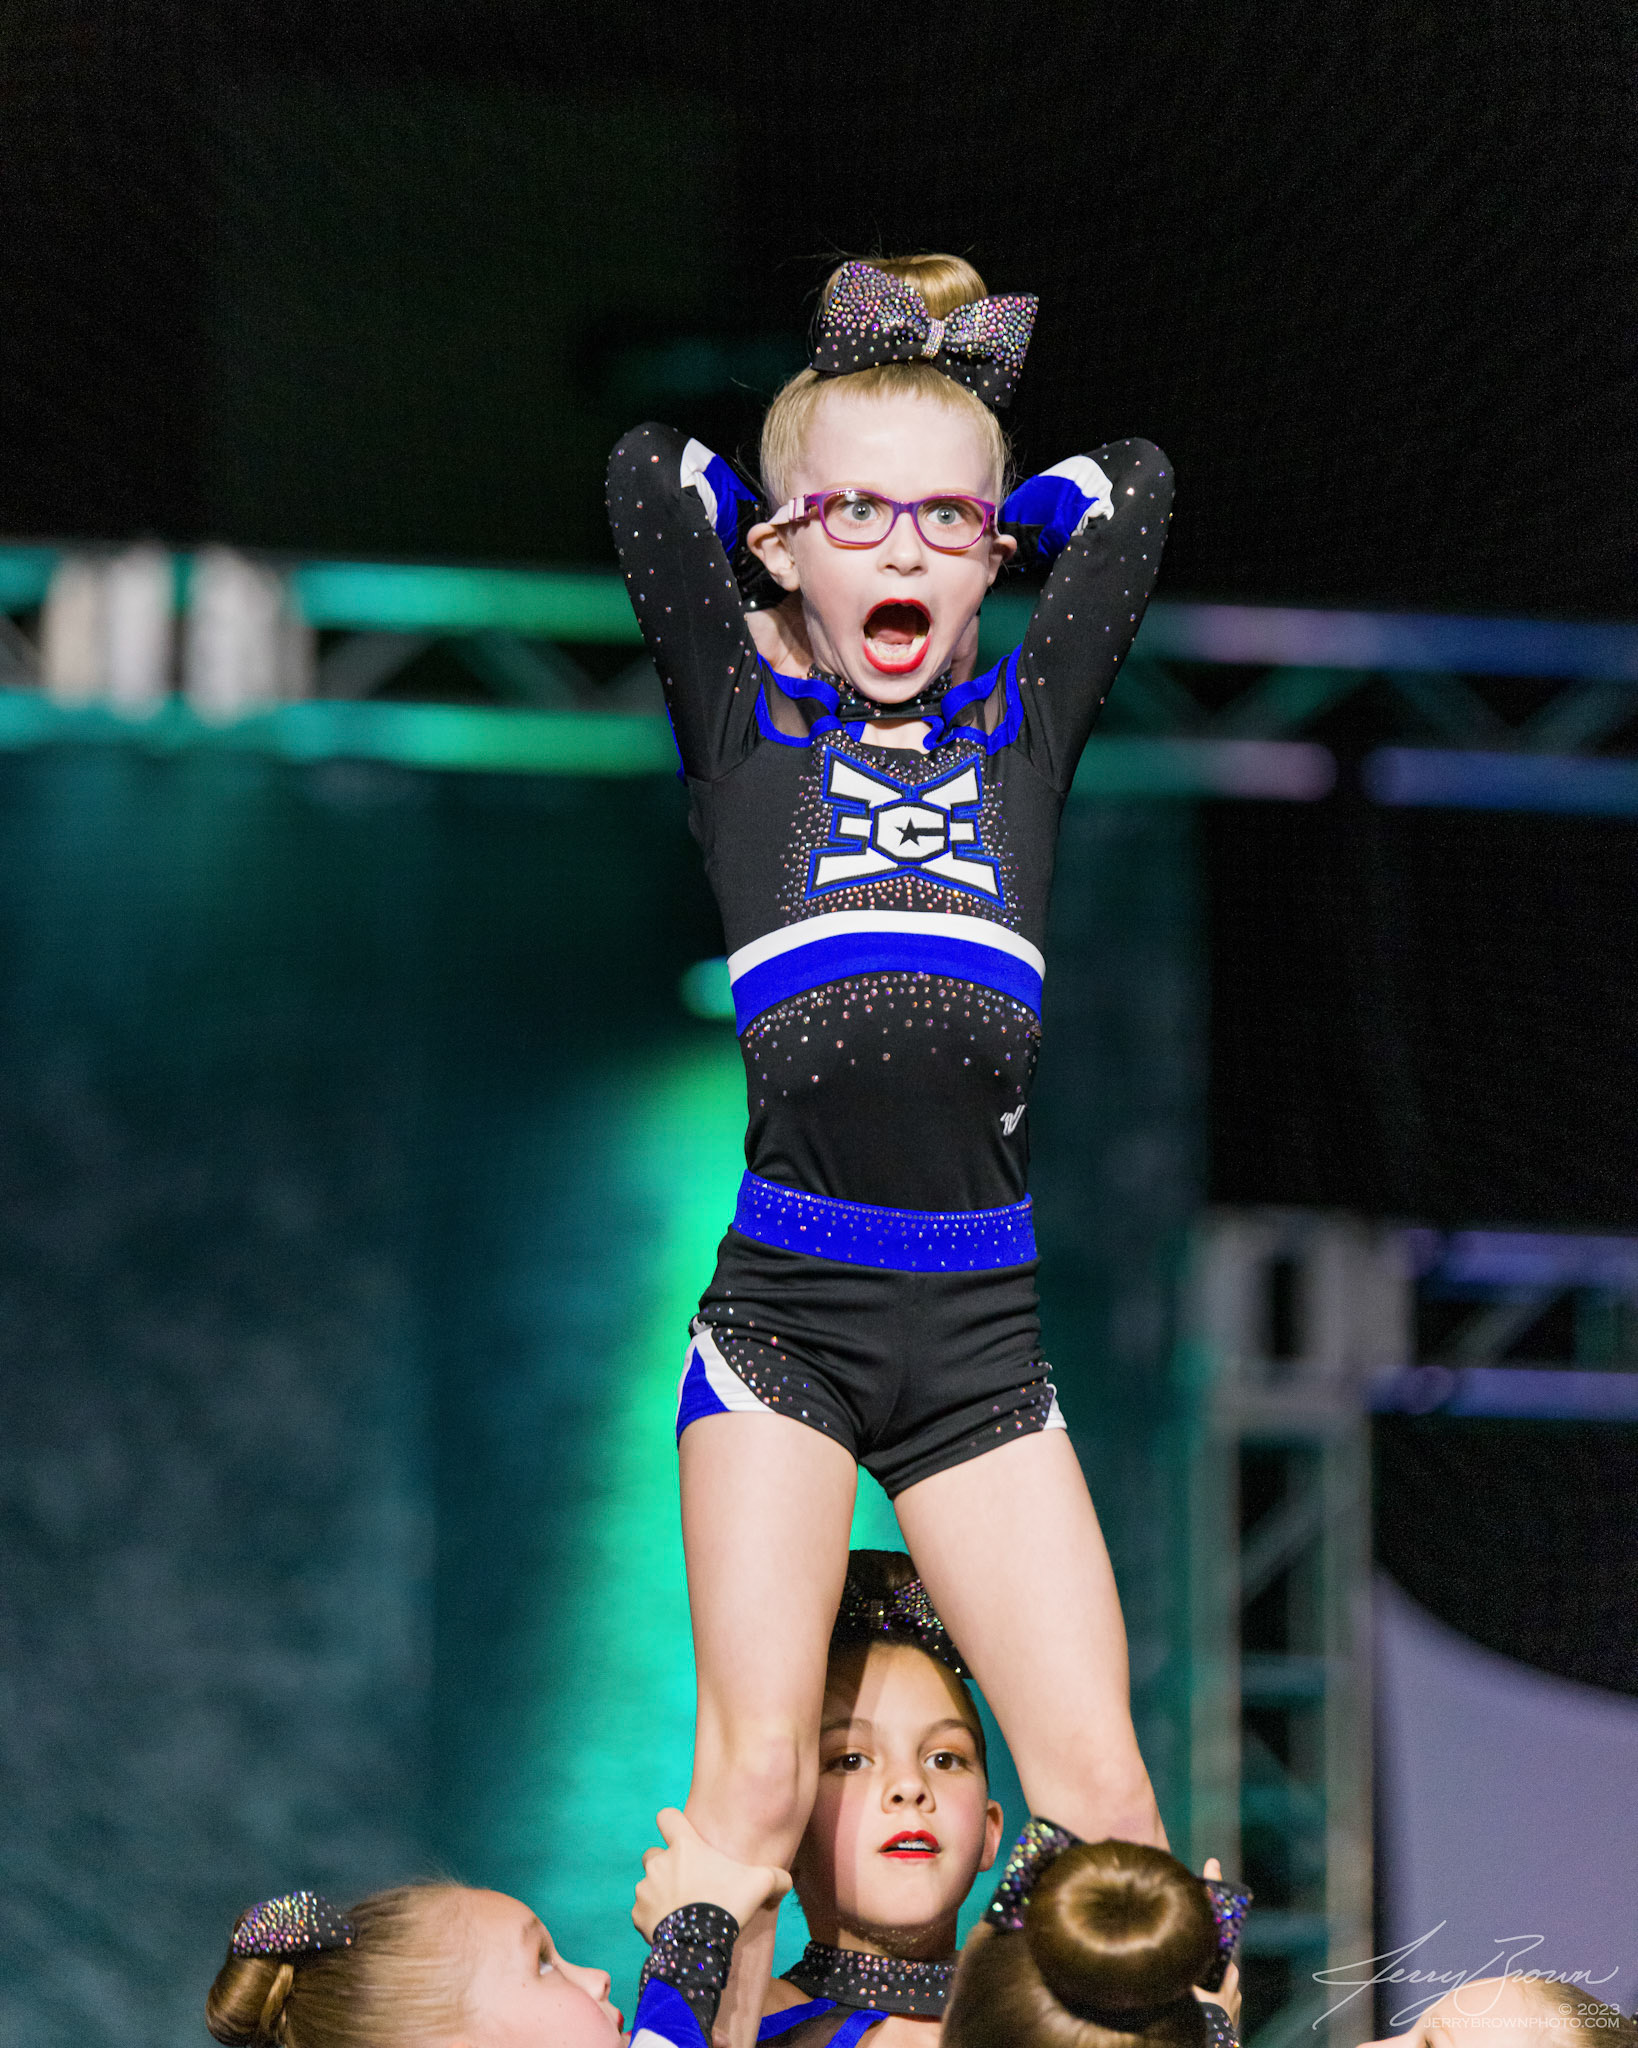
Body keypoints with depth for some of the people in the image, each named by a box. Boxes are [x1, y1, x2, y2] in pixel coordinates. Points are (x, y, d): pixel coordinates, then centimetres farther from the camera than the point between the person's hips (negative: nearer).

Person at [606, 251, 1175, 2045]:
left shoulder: (1023, 723, 13)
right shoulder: (746, 717, 7)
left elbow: (1136, 487, 14)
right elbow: (644, 477, -2)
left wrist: (997, 502, 23)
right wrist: (764, 503, 16)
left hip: (983, 1322, 2)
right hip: (782, 1302, -2)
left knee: (1101, 1794, -4)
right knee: (756, 1770, -11)